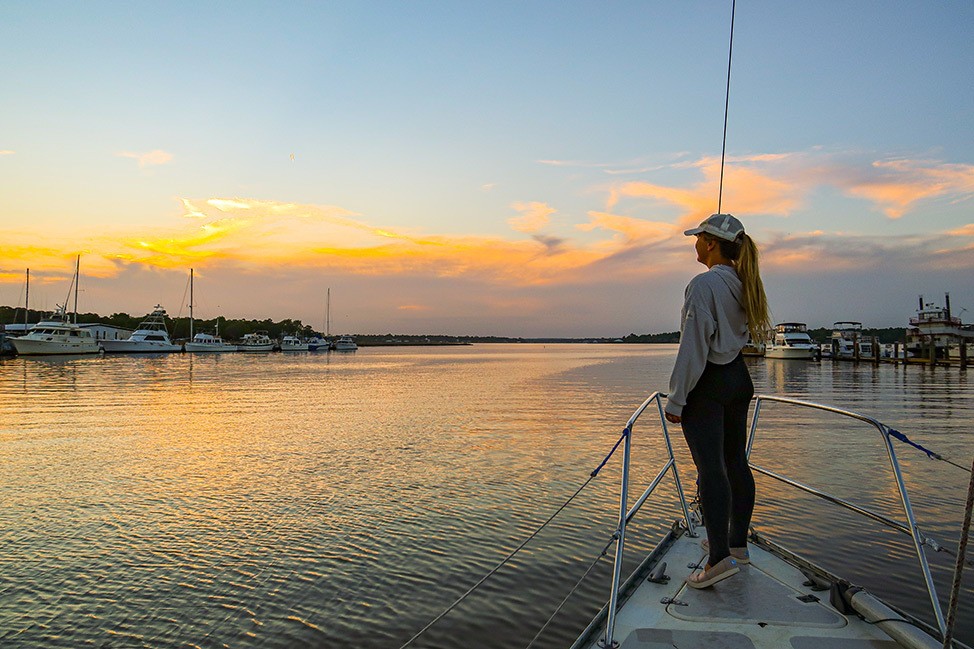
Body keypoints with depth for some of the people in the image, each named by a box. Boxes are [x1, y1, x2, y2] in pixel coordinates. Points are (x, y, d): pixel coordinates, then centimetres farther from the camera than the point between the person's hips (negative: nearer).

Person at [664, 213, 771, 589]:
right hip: (738, 378, 9)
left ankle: (720, 557, -11)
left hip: (707, 385, -9)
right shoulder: (743, 284, 9)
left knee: (710, 467, -9)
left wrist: (676, 399, -17)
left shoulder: (703, 284, -17)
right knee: (736, 463, 14)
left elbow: (693, 347, -20)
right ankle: (737, 544, 25)